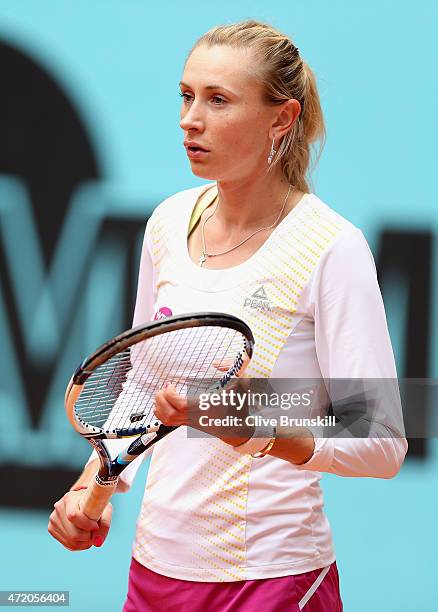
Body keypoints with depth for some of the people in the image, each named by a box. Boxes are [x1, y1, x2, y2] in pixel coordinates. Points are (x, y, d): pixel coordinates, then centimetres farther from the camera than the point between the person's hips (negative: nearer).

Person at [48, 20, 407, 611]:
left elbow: (382, 444, -19)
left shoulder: (331, 247, -14)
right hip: (157, 561, 6)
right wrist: (93, 485, 1)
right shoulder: (170, 222, 4)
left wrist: (253, 428, -33)